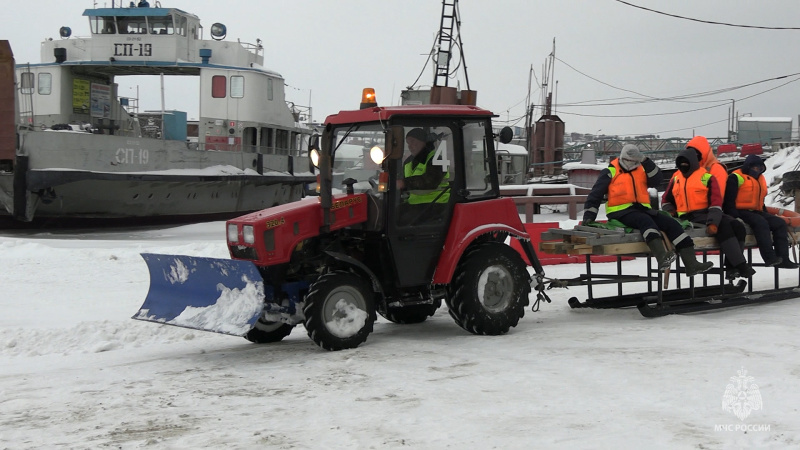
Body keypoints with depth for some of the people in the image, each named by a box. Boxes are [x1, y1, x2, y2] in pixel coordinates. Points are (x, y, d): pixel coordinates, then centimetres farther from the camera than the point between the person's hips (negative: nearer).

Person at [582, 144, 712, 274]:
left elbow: (657, 180, 2)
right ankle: (661, 257, -59)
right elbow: (595, 194, 3)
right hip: (621, 211, -6)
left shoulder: (642, 169, 20)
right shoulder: (611, 172, 6)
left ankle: (691, 263, -20)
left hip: (642, 209, 6)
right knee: (645, 220, -36)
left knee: (671, 223, -12)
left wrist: (646, 162, -6)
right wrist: (589, 215, -5)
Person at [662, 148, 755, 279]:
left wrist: (713, 222, -21)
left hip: (707, 213, 2)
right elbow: (666, 200, 27)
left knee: (737, 226, -22)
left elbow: (716, 202, -5)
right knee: (724, 226, -29)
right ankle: (739, 264, -33)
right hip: (690, 218, -2)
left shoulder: (707, 178, 5)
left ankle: (732, 266, -20)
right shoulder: (675, 179, 15)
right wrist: (670, 213, 5)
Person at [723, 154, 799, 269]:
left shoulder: (760, 179, 21)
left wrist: (766, 214, 18)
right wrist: (734, 217, -24)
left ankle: (782, 259, -14)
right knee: (760, 222, -34)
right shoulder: (736, 178, -7)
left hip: (756, 212, 9)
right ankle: (769, 258, -40)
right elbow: (729, 200, -14)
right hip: (740, 212, -9)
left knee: (780, 223, -8)